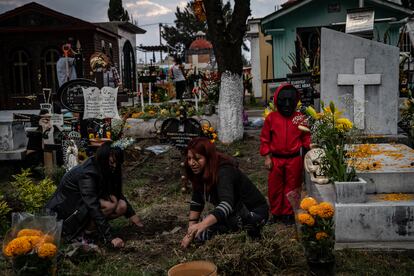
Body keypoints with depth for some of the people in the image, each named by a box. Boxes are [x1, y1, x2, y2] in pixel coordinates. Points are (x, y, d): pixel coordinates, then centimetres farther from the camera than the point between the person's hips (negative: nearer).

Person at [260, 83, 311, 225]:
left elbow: (305, 136, 7)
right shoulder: (271, 118, -1)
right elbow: (265, 138, 2)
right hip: (276, 159, 1)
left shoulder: (300, 118, -1)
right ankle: (276, 213, 25)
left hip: (294, 159, 0)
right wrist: (267, 157, -2)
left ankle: (288, 214, 22)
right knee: (274, 188, 9)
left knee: (292, 188, 9)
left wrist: (309, 145, -13)